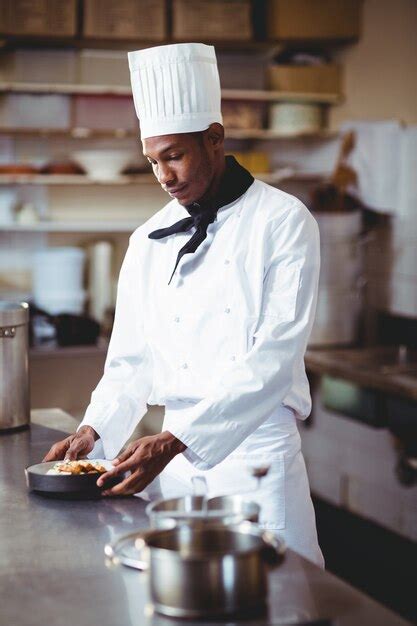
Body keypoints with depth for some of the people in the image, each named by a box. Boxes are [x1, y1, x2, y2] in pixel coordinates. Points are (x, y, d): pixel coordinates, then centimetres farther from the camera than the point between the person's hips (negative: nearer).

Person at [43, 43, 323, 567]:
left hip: (257, 450, -4)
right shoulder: (148, 241, 9)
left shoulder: (284, 223, -7)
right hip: (175, 452, 4)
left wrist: (173, 442, -21)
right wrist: (94, 432, -2)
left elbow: (274, 357, -15)